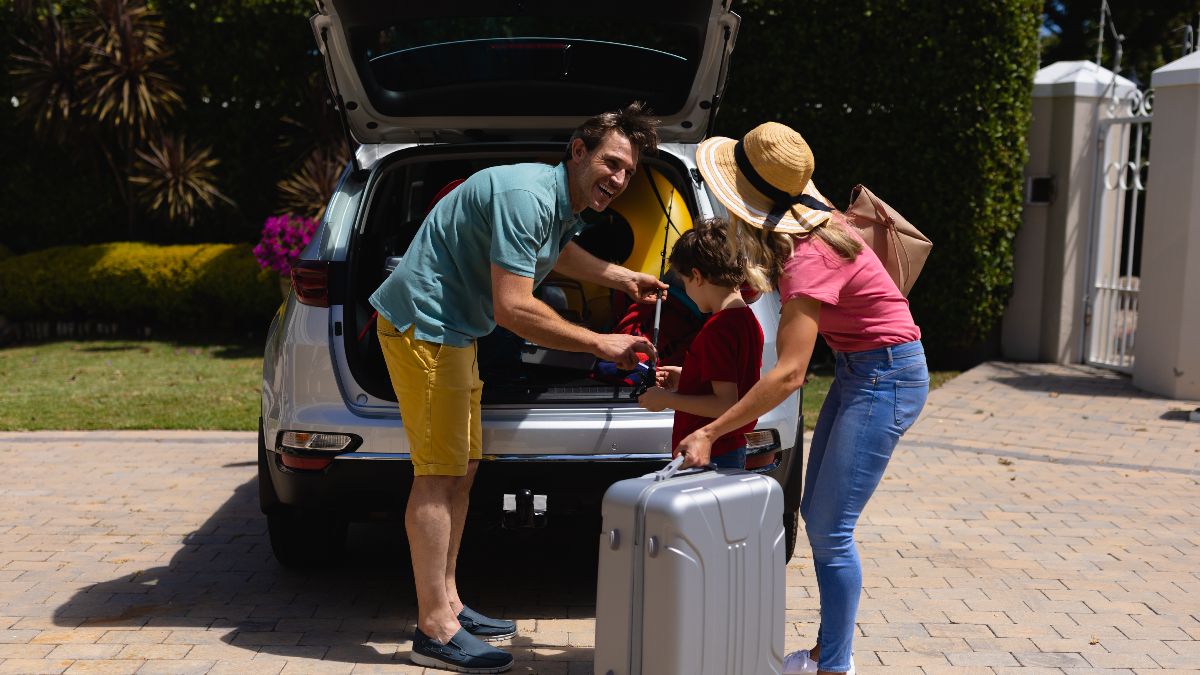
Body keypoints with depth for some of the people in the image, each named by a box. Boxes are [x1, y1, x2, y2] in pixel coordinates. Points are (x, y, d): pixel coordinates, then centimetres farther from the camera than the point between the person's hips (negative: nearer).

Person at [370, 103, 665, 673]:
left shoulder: (562, 203, 8)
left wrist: (624, 278, 25)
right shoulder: (527, 196, -24)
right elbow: (513, 308, -29)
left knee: (461, 466, 14)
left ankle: (447, 603, 23)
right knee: (439, 473, -10)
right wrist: (599, 344, -22)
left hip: (453, 329, 11)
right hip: (424, 324, -11)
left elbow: (555, 251, 34)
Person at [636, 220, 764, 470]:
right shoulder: (749, 320, 9)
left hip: (708, 457, -10)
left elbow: (725, 404, -24)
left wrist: (667, 399, -16)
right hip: (735, 452, 10)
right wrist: (685, 379, 19)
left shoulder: (716, 330, -21)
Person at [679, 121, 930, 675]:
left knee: (831, 530, -7)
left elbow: (789, 374, -31)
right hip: (857, 369, 10)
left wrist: (708, 433, -28)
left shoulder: (809, 256, -27)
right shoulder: (807, 225, -1)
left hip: (887, 377, -9)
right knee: (815, 515, 12)